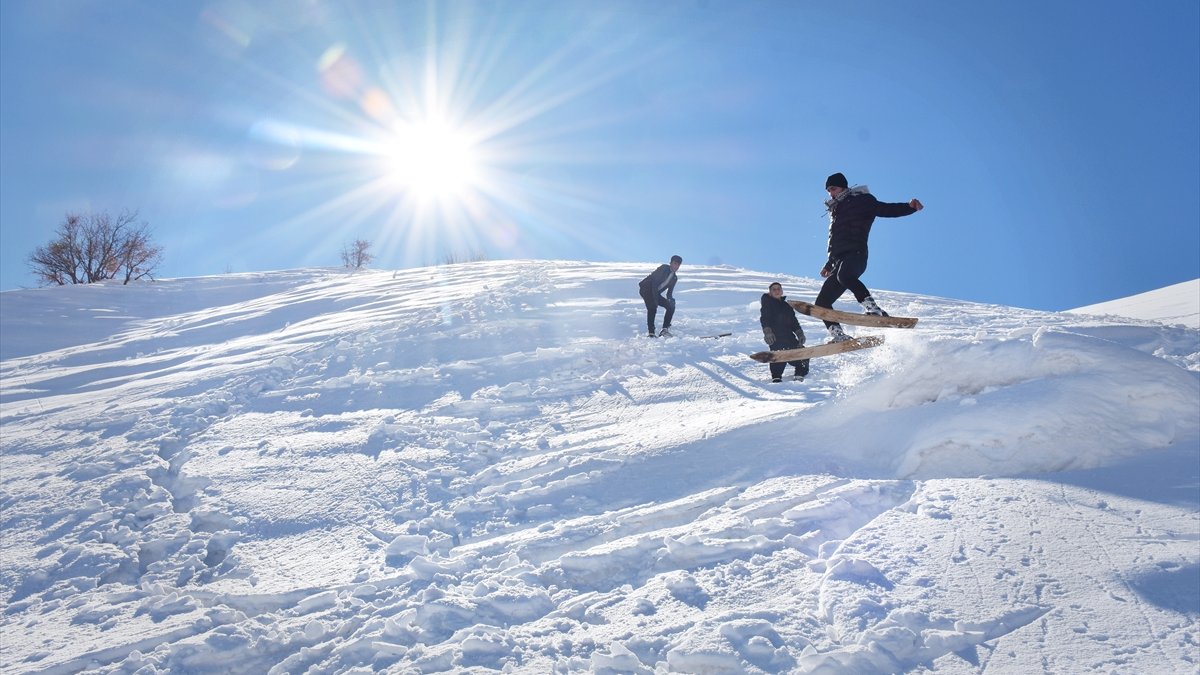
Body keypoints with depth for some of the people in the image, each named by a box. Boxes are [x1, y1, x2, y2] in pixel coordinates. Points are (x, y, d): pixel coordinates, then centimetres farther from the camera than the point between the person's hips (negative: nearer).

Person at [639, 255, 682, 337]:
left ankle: (664, 330, 1)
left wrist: (671, 299, -12)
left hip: (655, 293, 8)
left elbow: (669, 293, 13)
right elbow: (655, 282, -20)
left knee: (671, 306, -1)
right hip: (646, 289, -8)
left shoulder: (674, 278, 12)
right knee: (652, 307, -28)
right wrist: (656, 299, -25)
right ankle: (651, 333, -27)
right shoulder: (664, 268, -10)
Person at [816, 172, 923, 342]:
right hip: (840, 262, 8)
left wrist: (910, 207, -21)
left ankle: (875, 311, -41)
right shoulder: (835, 212, 31)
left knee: (844, 275, -41)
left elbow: (887, 210, -4)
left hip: (856, 255, -8)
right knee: (821, 302, -5)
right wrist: (829, 265, 36)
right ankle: (838, 335, -11)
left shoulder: (861, 200, 9)